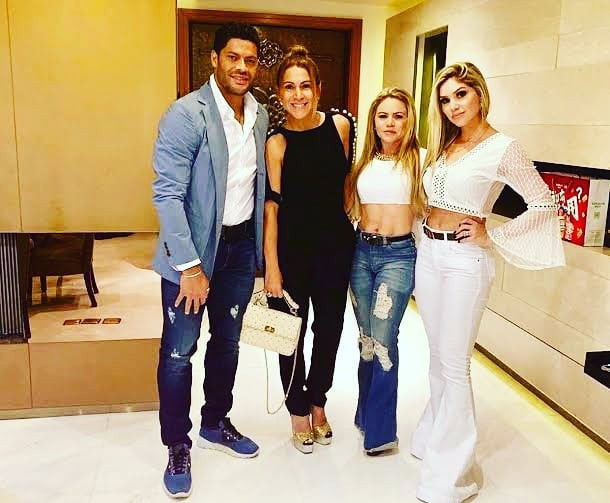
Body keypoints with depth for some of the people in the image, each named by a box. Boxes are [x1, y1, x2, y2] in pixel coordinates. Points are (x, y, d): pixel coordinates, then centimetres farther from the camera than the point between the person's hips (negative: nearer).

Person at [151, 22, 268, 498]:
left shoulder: (260, 115, 5)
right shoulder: (187, 114, -15)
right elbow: (167, 194, -18)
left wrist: (260, 246, 9)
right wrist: (189, 265, -22)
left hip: (240, 245, 6)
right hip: (193, 248, -6)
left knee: (228, 341, 19)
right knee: (179, 350, 5)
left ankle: (216, 424, 39)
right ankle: (178, 447, 24)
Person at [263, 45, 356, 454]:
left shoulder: (341, 125, -2)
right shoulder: (277, 143, -11)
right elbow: (272, 206, -12)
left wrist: (354, 225, 12)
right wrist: (272, 266, -14)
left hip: (336, 244, 3)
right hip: (292, 247, -3)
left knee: (330, 328, 15)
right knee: (292, 332, 9)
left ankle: (318, 402, 38)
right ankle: (299, 411, 31)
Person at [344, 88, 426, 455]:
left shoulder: (419, 159, -3)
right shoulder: (364, 161, 10)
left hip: (398, 254, -5)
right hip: (362, 251, 5)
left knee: (382, 340, -8)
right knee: (366, 339, 12)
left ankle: (380, 430, 6)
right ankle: (368, 414, 29)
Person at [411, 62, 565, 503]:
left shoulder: (503, 148, -9)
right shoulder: (444, 146, 11)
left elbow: (544, 206, -9)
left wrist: (492, 237, -11)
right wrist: (429, 225, 10)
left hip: (464, 260, -7)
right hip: (428, 254, 7)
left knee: (454, 364, -1)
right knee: (438, 357, 16)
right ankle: (434, 436, 33)